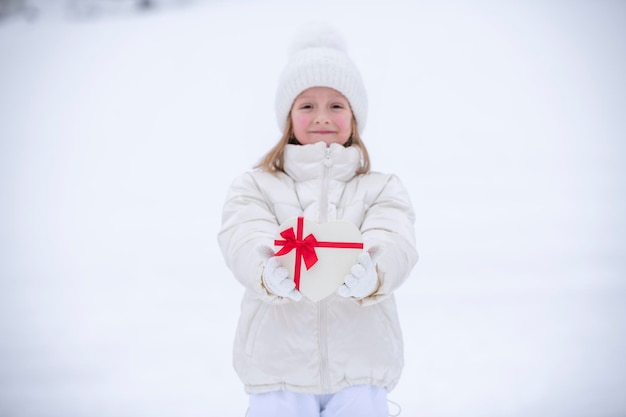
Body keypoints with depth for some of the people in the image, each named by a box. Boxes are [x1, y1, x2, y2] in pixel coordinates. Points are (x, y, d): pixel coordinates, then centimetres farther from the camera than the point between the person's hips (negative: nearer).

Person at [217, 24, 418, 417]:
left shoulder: (383, 189, 9)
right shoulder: (254, 187, 9)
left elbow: (394, 245, -10)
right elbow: (244, 241, -10)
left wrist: (371, 275, -34)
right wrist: (271, 274, -34)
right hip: (279, 366, 0)